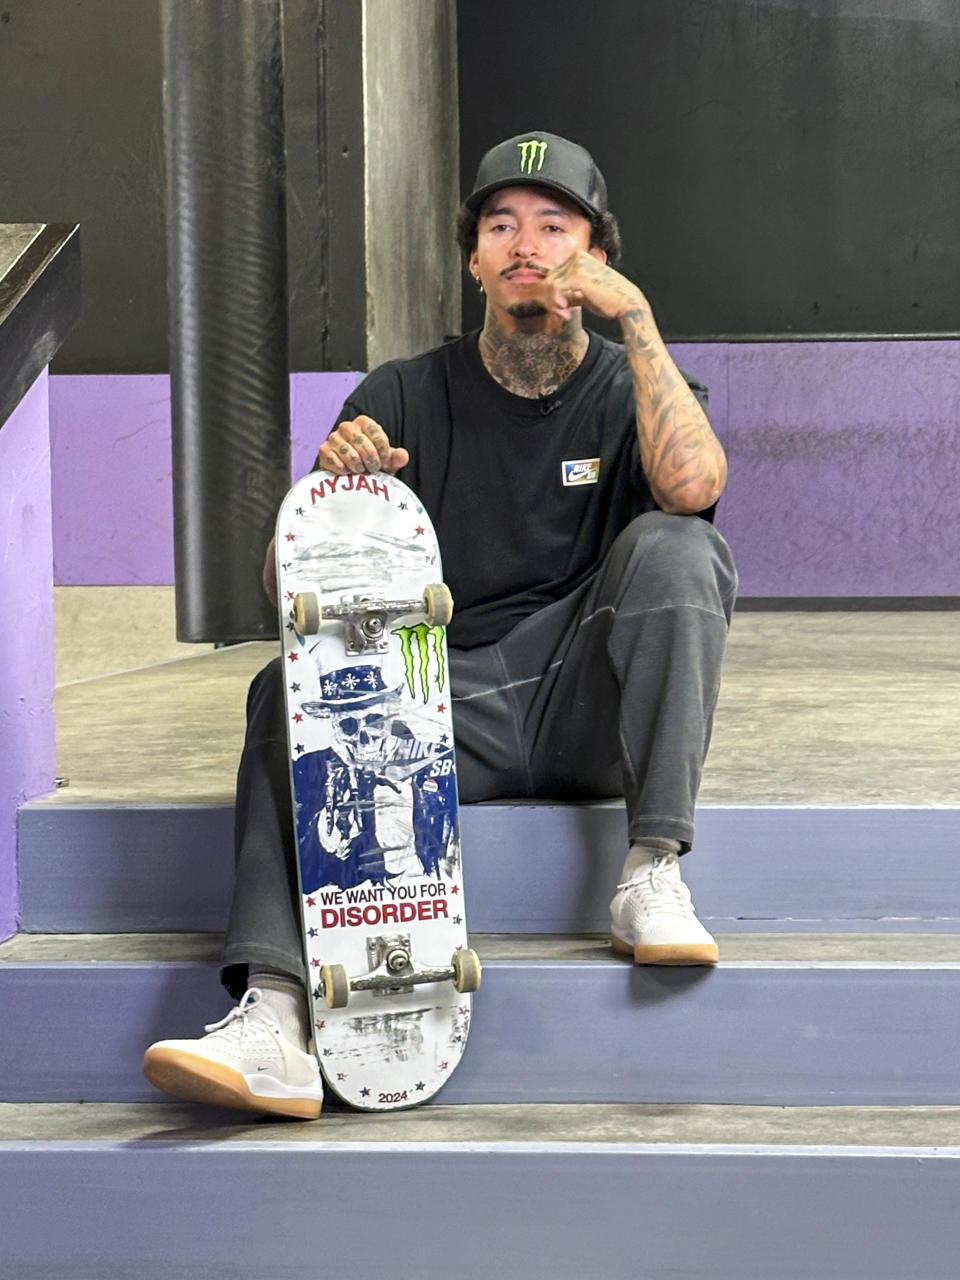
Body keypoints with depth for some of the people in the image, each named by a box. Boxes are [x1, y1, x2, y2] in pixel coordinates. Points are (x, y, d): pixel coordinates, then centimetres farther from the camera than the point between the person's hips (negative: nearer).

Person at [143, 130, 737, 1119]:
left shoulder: (629, 388, 8)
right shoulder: (407, 396, 9)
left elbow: (692, 483, -19)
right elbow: (287, 586, 0)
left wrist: (633, 313, -14)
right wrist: (330, 485, -22)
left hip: (587, 706, -1)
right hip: (443, 711, 1)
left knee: (673, 545, -25)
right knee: (292, 689, -27)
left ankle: (652, 874, -27)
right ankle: (273, 1018, -42)